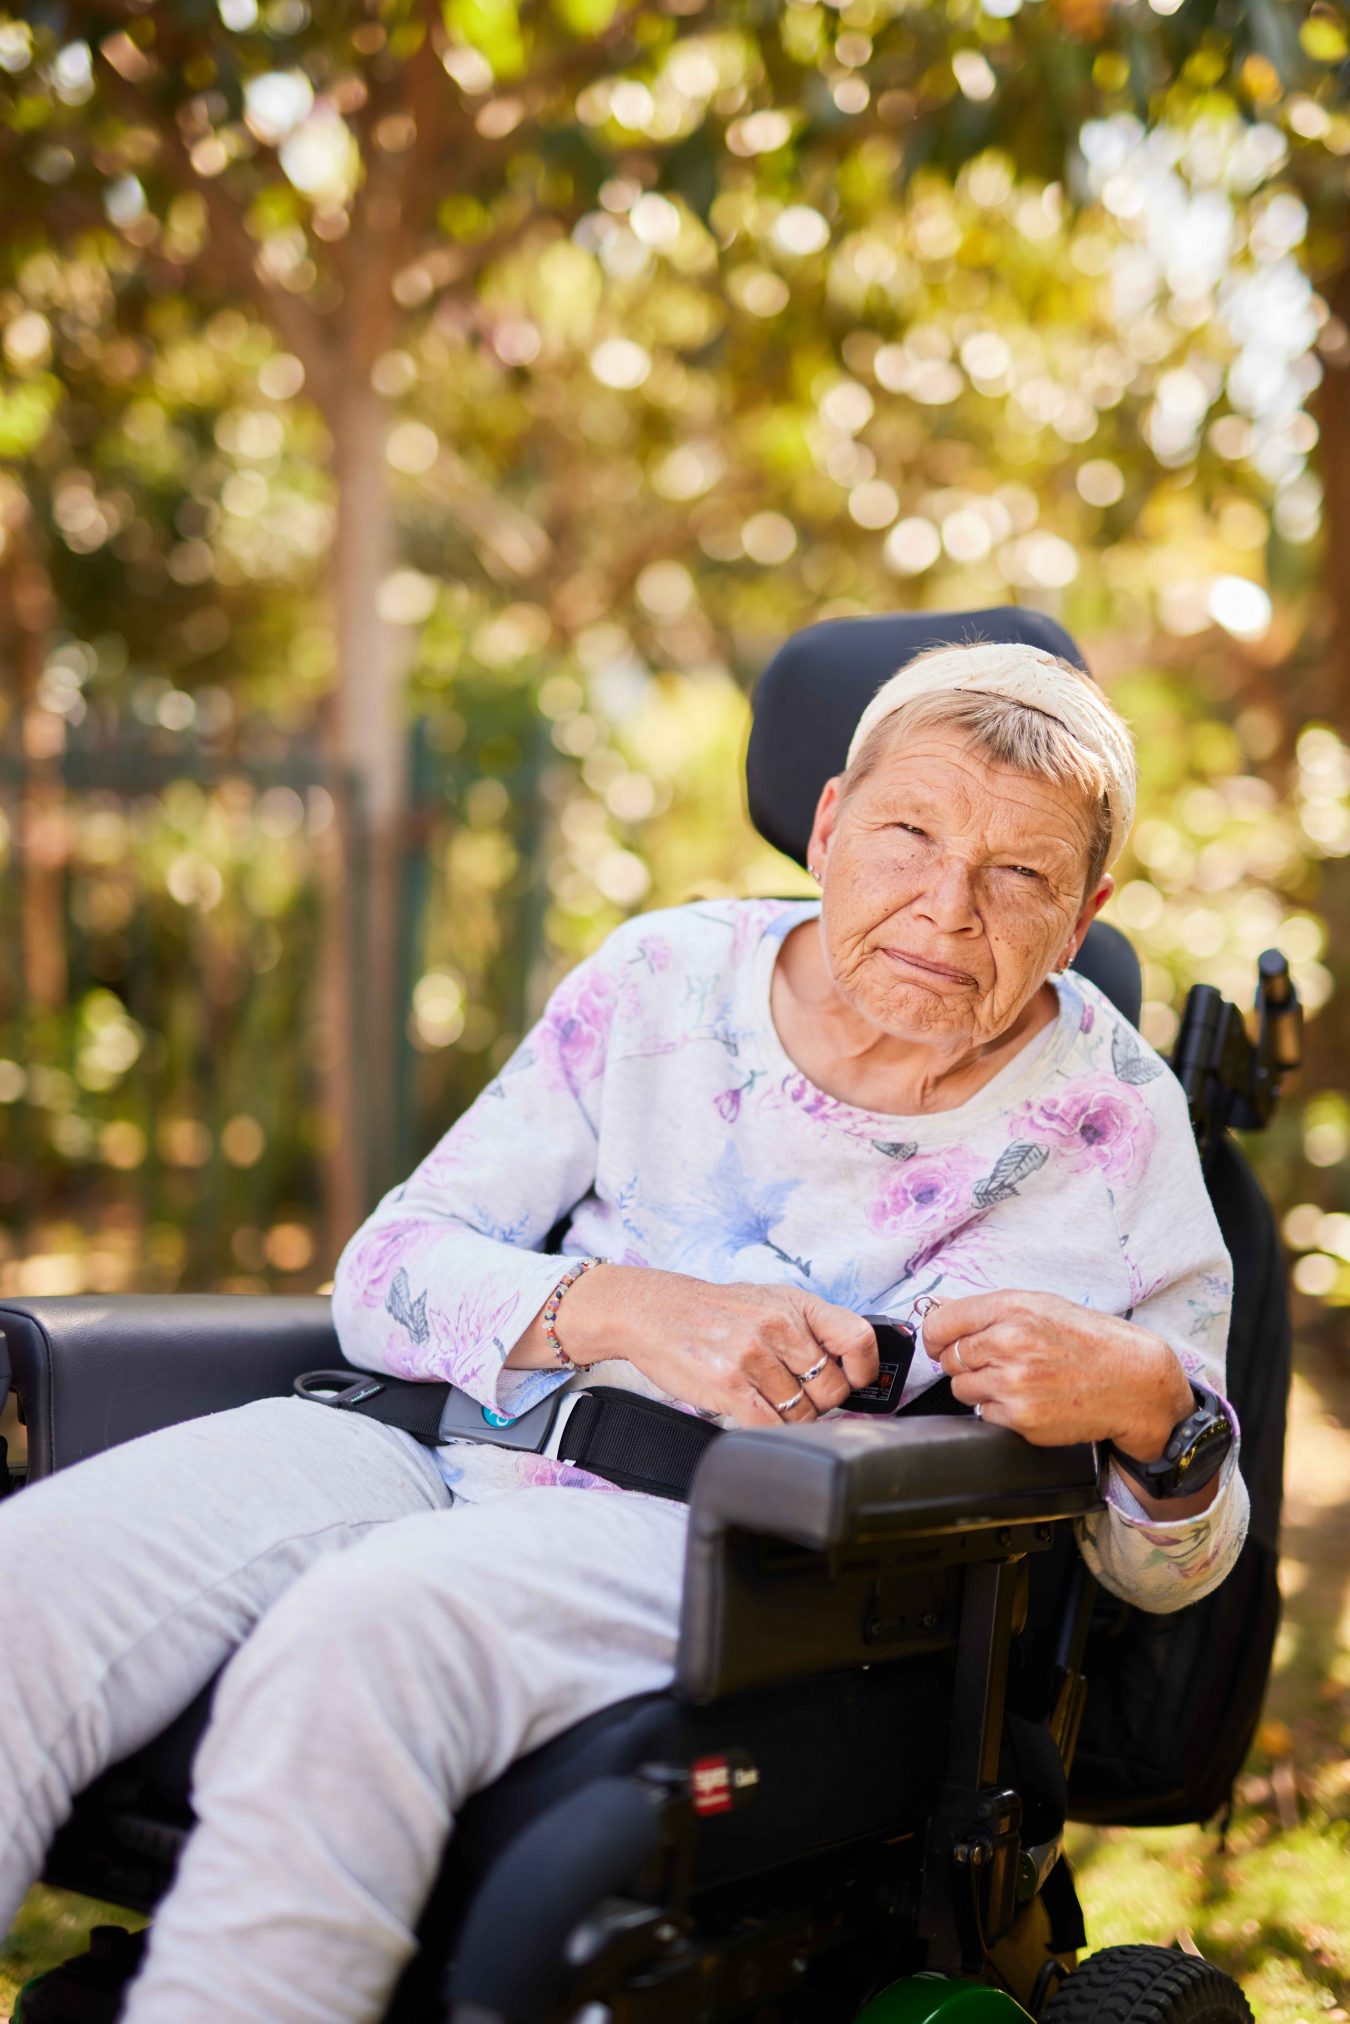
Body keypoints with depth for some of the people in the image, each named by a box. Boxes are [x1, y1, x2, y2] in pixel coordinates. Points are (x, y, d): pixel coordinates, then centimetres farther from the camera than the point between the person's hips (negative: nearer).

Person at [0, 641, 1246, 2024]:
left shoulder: (1112, 1128, 4)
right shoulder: (666, 979, 8)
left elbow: (1172, 1569, 11)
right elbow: (386, 1269, 8)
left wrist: (1143, 1399, -13)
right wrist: (626, 1310, -11)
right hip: (435, 1445, 4)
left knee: (351, 1642, -35)